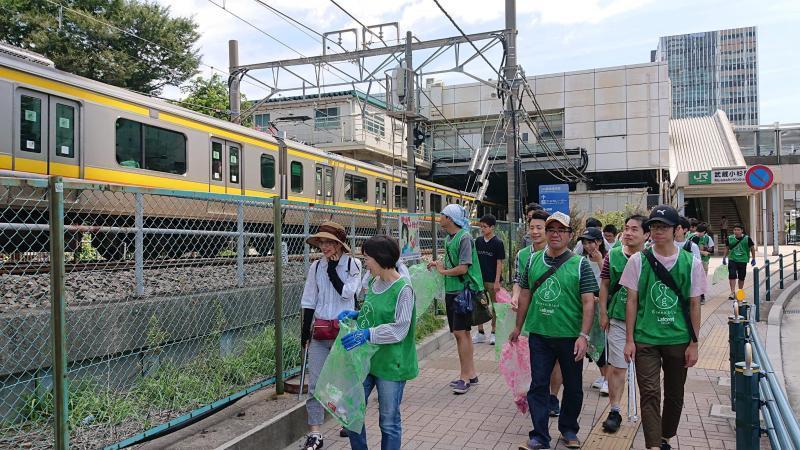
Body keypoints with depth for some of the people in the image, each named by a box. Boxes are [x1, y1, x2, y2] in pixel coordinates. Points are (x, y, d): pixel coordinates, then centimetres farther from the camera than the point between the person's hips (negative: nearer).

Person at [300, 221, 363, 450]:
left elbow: (347, 292, -16)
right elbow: (309, 302, 8)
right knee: (315, 382, -1)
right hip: (320, 330, 3)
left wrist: (332, 268, -11)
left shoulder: (352, 264, -3)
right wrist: (305, 332, 6)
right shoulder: (316, 266, 5)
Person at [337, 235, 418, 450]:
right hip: (367, 359, 7)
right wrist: (356, 315, 1)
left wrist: (367, 334, -27)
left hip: (391, 364, -7)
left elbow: (399, 330, -21)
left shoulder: (403, 289, -18)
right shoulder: (374, 282, 4)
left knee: (389, 421, 9)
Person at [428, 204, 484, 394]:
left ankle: (465, 376, -1)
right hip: (451, 291, 9)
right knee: (462, 332, 14)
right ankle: (471, 373, 23)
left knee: (460, 332, -8)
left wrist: (443, 271, -7)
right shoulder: (448, 238, 11)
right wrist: (439, 263, 1)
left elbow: (463, 268, -20)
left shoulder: (464, 237, -15)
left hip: (463, 290, -9)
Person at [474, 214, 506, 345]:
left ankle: (493, 333, 18)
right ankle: (480, 333, 20)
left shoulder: (498, 243, -9)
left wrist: (497, 281, -14)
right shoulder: (478, 241, 5)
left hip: (492, 280, -5)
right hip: (479, 278, 5)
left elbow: (499, 263, -9)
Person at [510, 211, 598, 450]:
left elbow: (588, 302, -9)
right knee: (538, 386, 5)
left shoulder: (580, 264, -6)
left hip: (570, 337, -2)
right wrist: (518, 327, 14)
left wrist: (584, 336, -16)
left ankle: (569, 430, 34)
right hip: (539, 335, 2)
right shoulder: (533, 260, 3)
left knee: (573, 387, 13)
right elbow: (525, 295, 11)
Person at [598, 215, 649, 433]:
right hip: (618, 319, 0)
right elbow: (604, 285, 4)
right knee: (618, 366, 3)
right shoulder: (613, 256, -2)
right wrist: (603, 313, 1)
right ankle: (614, 410, 13)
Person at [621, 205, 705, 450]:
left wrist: (694, 343, 1)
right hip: (645, 339, -1)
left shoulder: (691, 263, -2)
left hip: (678, 340, 2)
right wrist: (629, 340, -2)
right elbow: (632, 301, 0)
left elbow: (694, 305, 3)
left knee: (674, 394, 14)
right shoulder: (638, 260, -3)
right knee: (650, 394, -6)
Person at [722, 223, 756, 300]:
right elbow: (727, 248, 13)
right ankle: (732, 292, -8)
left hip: (743, 260, 0)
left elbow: (752, 248, 6)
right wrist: (724, 258, 13)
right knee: (732, 276, -12)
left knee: (741, 278, 10)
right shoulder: (730, 238, 0)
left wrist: (753, 259, 6)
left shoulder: (747, 238, -3)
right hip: (732, 260, 0)